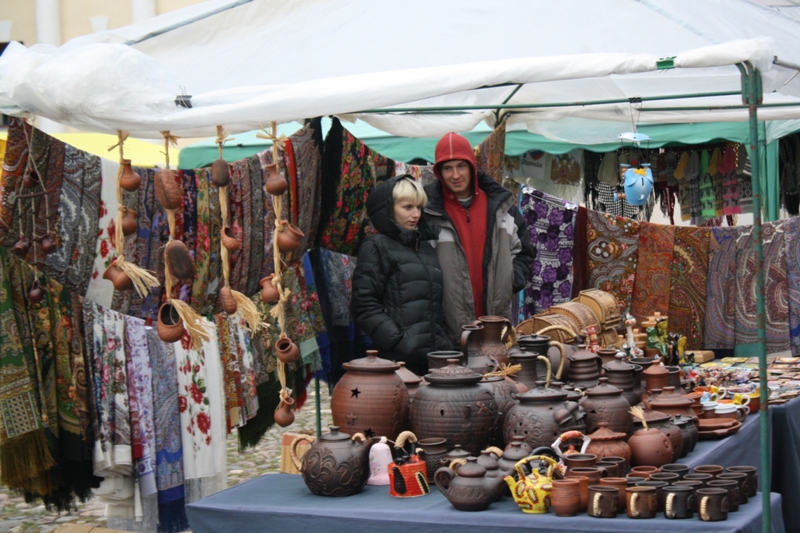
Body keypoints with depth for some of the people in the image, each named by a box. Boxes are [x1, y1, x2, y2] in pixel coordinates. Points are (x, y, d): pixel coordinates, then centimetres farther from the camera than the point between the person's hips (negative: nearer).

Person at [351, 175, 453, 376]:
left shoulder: (427, 249, 22)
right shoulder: (375, 248, 3)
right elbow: (364, 305, -6)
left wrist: (443, 341, 11)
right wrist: (398, 342, -16)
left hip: (433, 358, 6)